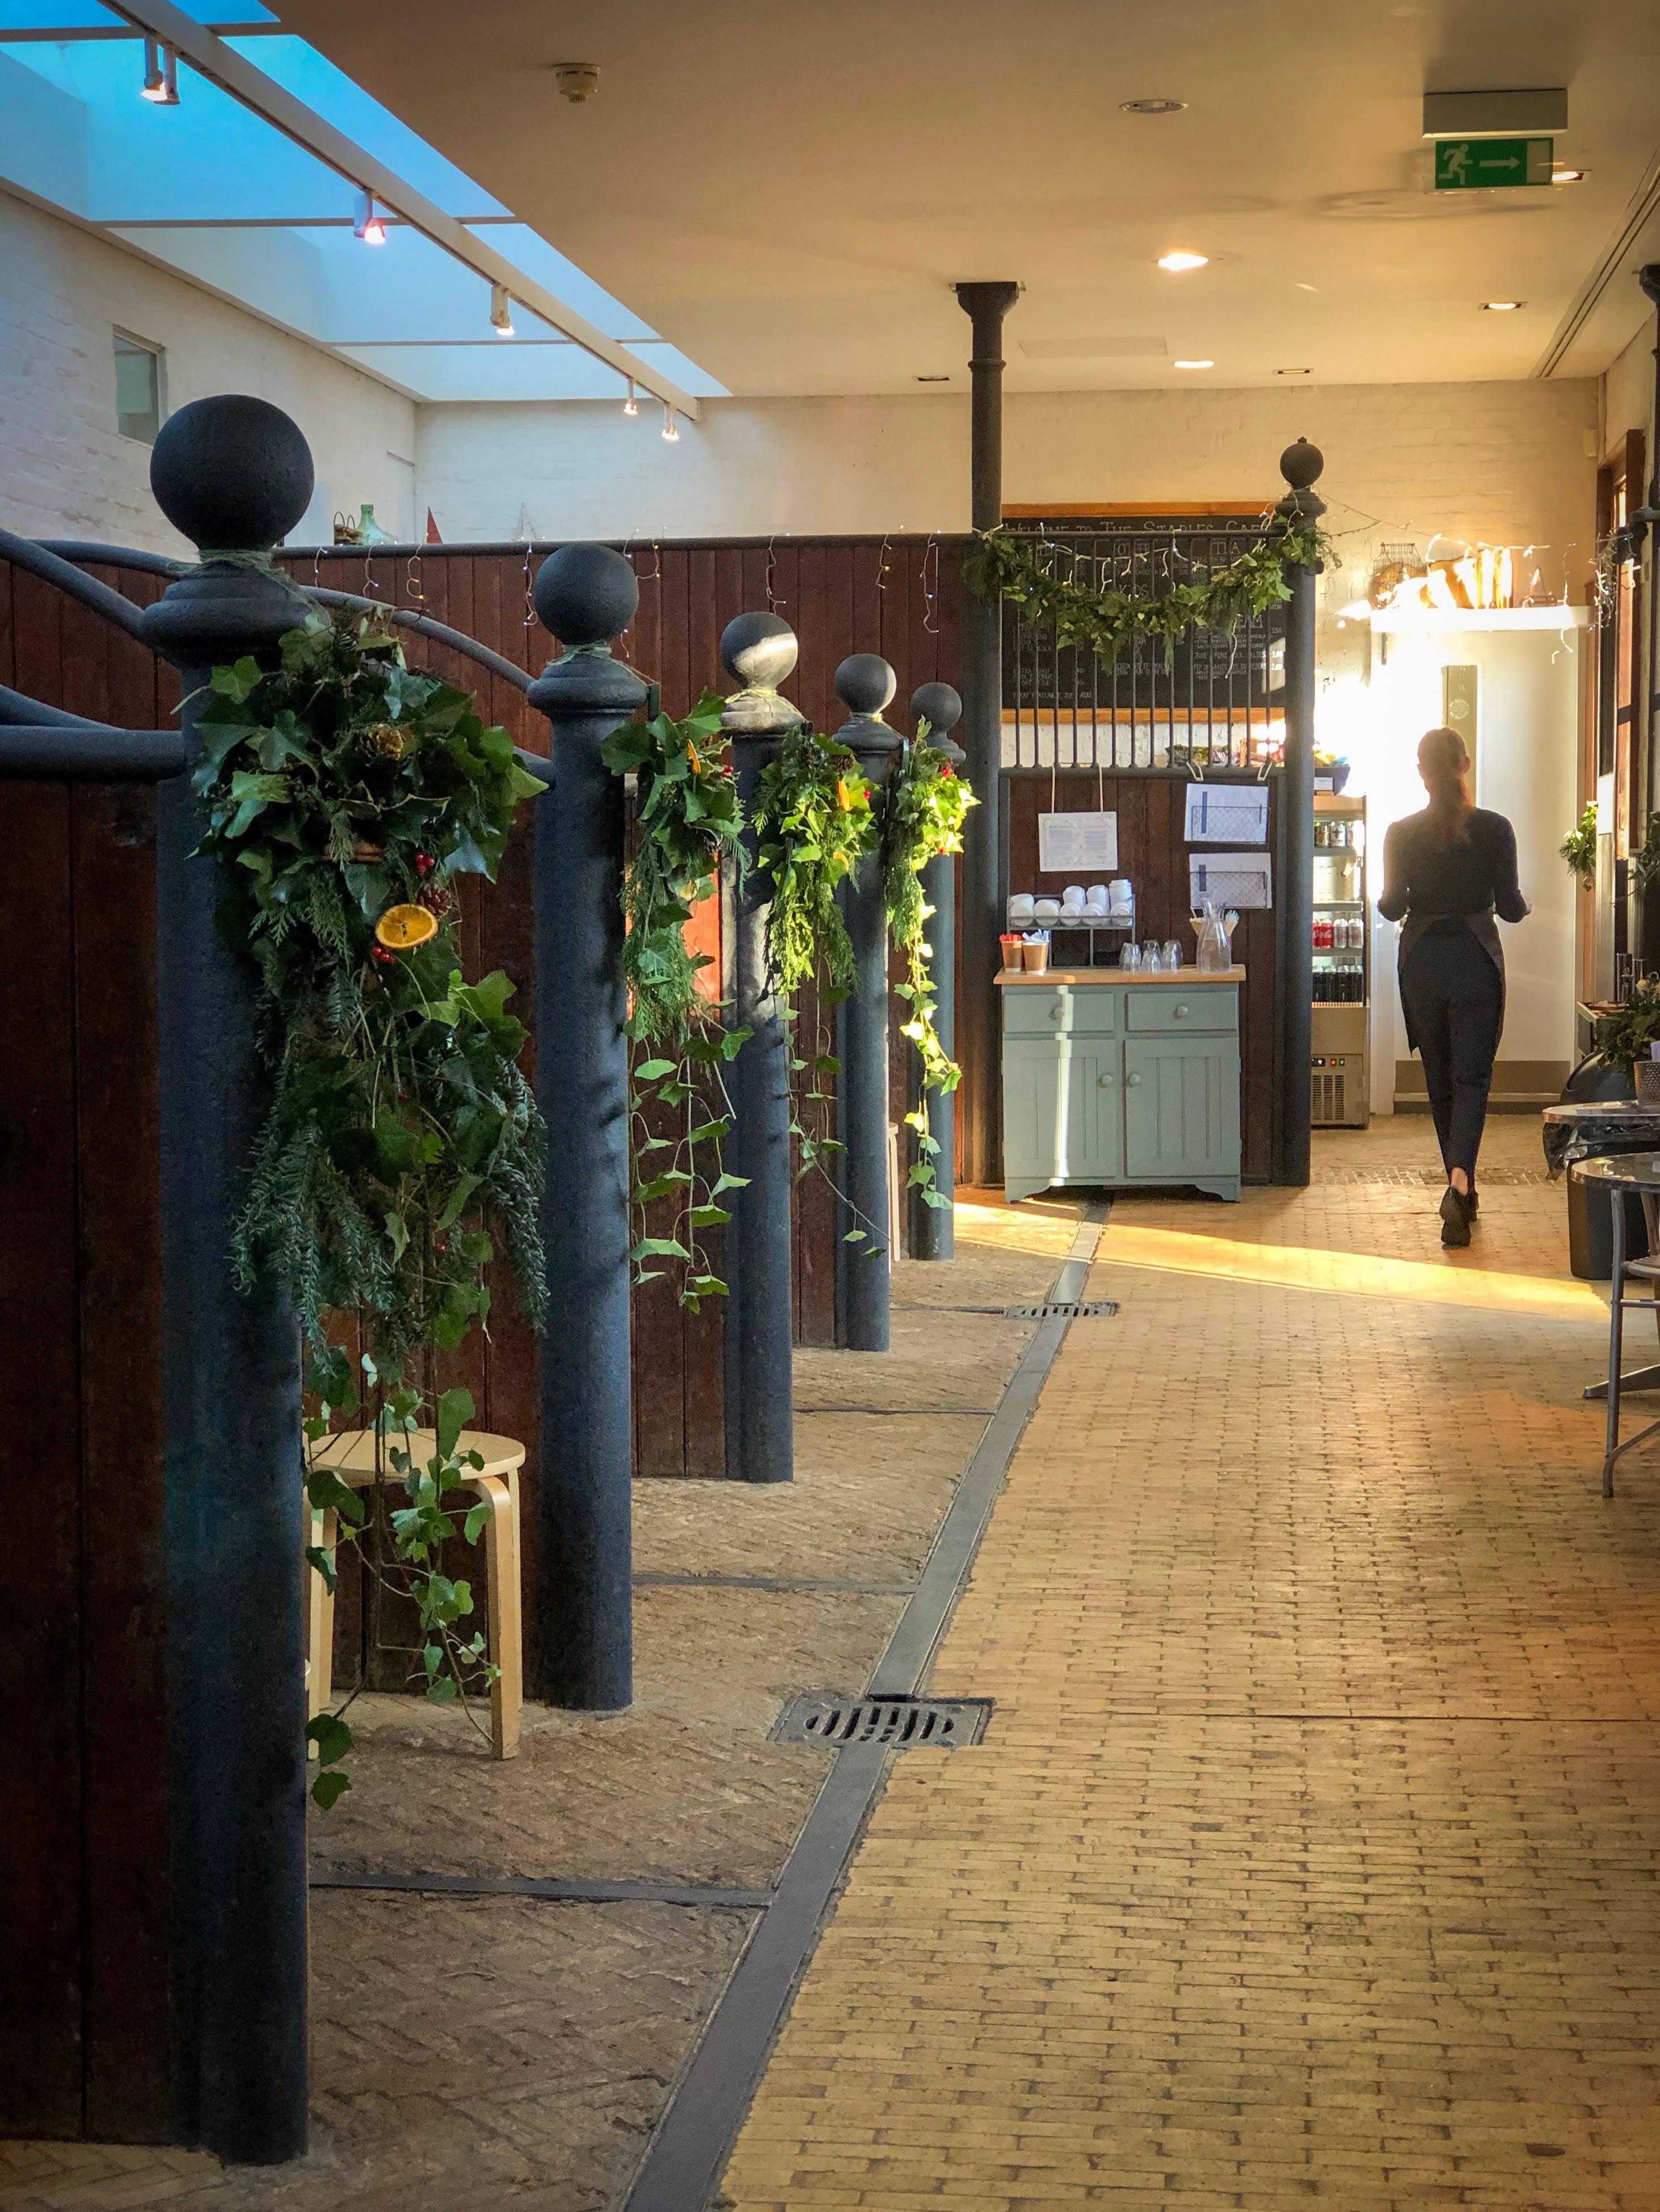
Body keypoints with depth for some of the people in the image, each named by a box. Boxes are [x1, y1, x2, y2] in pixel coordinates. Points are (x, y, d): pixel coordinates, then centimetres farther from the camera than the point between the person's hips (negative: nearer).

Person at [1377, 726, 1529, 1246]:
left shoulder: (1402, 833, -6)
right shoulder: (1494, 829, -9)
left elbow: (1392, 906, -6)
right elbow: (1510, 907, -7)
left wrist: (1385, 903, 18)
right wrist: (1525, 907, 16)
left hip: (1422, 964, 2)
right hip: (1476, 963, -1)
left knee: (1439, 1076, 15)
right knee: (1472, 1075, 2)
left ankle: (1461, 1188, 23)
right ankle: (1461, 1176, -21)